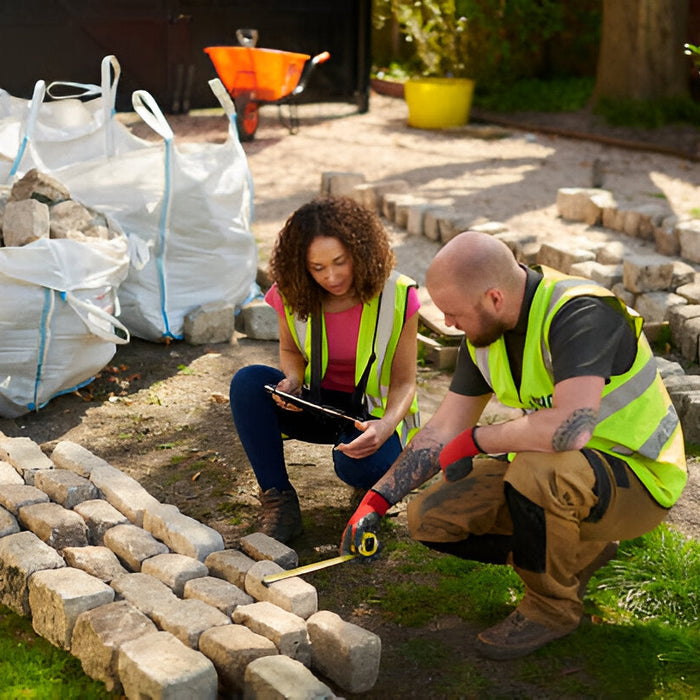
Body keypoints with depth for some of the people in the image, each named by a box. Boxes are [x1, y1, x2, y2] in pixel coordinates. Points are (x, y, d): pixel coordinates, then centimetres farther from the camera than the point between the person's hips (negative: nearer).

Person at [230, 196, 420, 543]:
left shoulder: (397, 296, -19)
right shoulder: (291, 295, -12)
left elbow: (404, 382, -12)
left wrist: (386, 425, -33)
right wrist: (292, 382, -17)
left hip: (372, 412, -3)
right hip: (317, 407, 3)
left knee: (359, 464, -37)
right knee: (248, 381, -24)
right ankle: (278, 499, -16)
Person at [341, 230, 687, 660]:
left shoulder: (580, 314, -28)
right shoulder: (485, 333, -2)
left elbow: (571, 427, -43)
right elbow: (444, 430, 6)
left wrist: (476, 441, -26)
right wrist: (376, 502, 0)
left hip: (638, 480, -8)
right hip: (555, 472, 8)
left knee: (539, 467, -39)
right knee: (430, 516, -3)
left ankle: (553, 606, -10)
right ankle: (580, 552, 13)